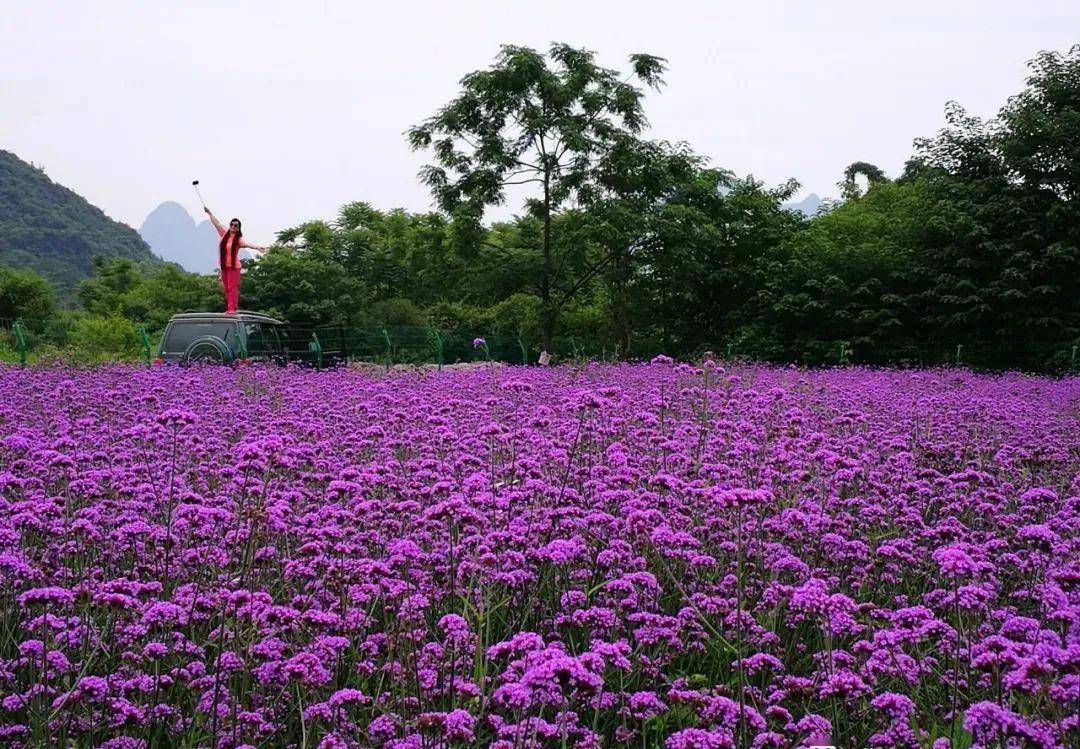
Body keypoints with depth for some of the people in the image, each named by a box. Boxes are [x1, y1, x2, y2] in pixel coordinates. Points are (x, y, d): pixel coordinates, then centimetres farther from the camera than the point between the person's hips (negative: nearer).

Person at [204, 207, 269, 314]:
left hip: (234, 266, -6)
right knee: (226, 289, 9)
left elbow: (246, 244, -28)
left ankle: (232, 308, -12)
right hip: (224, 265, 6)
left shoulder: (238, 239, -9)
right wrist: (209, 213, 29)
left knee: (232, 288, -9)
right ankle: (229, 308, 14)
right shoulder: (225, 234, 7)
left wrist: (257, 247, -47)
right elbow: (216, 223, 18)